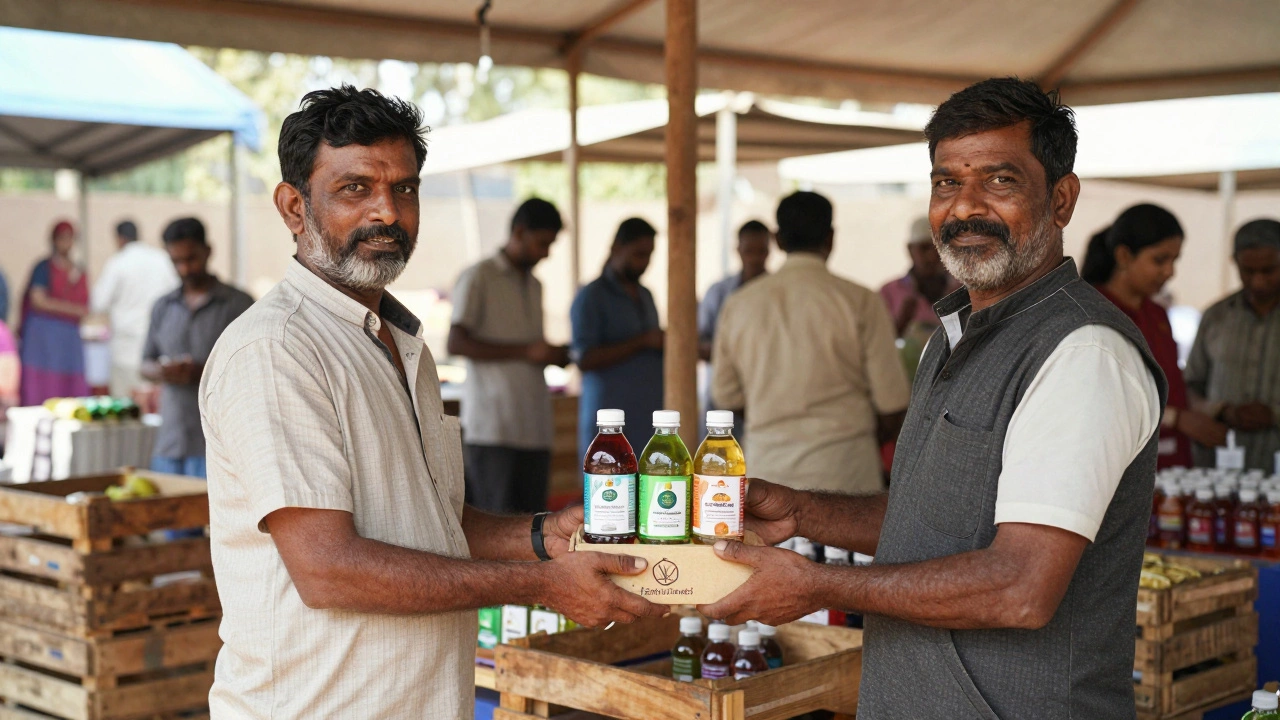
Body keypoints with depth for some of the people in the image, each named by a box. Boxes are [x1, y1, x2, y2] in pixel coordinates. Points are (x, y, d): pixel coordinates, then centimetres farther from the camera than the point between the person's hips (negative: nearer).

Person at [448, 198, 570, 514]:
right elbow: (456, 343, -11)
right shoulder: (478, 277, -1)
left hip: (534, 428, 7)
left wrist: (554, 355, 7)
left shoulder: (534, 285, 22)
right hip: (492, 428, -7)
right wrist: (525, 351, -15)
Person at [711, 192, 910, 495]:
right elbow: (892, 403, -3)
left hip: (765, 461, 3)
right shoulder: (860, 302, -5)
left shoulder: (740, 303, 4)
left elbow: (725, 395, 11)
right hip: (842, 469, -3)